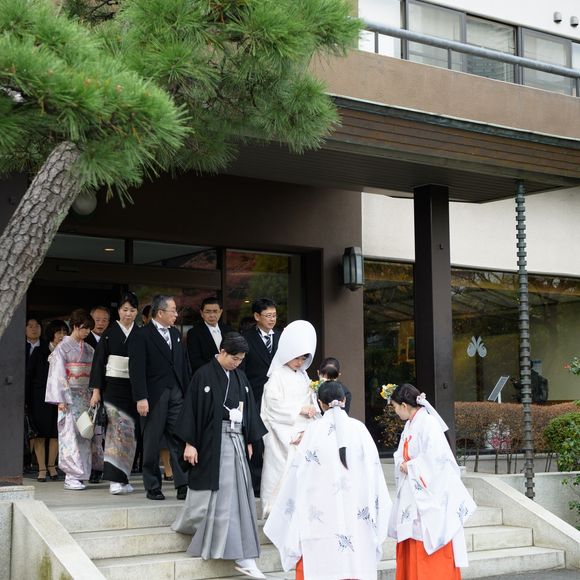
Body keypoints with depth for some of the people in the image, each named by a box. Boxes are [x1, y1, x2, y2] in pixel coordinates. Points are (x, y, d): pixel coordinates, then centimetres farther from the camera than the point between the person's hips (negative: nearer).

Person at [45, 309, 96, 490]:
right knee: (70, 435, -8)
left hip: (86, 397, 6)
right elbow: (58, 374, -7)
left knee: (84, 436, 4)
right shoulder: (63, 347, -3)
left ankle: (79, 475, 8)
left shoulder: (88, 349, 12)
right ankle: (72, 477, -6)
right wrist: (60, 399, -13)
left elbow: (94, 374, 13)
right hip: (69, 397, -6)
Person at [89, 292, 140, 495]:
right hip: (113, 386, -3)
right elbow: (99, 362, 1)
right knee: (119, 429, -11)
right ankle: (116, 480, -12)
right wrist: (96, 390, -5)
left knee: (128, 432, 5)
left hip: (133, 388, 3)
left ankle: (121, 478, 14)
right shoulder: (109, 333, 2)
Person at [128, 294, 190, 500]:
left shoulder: (175, 333, 15)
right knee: (152, 443, 4)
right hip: (154, 396, -5)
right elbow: (137, 369, -12)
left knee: (179, 441, 0)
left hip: (176, 394, 5)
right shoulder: (141, 336, -7)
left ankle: (183, 486, 1)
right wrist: (141, 398, -17)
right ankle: (153, 487, 13)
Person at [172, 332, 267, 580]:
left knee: (238, 496, 4)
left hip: (236, 441, 6)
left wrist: (249, 441, 14)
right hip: (213, 442, -6)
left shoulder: (240, 377, 10)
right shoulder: (204, 375, -8)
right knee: (218, 496, -2)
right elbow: (192, 409, -9)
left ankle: (243, 558, 6)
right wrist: (190, 444, -12)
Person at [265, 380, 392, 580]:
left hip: (323, 516, -2)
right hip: (357, 516, 2)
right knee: (356, 563, 5)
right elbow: (373, 470, 5)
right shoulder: (359, 428, 1)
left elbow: (299, 474, -2)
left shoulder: (314, 430, -4)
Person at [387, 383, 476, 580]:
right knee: (411, 548, 9)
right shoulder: (410, 425, 13)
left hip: (429, 496, -9)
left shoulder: (428, 423, -14)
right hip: (412, 495, 9)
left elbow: (435, 455, -24)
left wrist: (410, 466, -13)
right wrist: (402, 464, -6)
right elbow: (401, 455, 16)